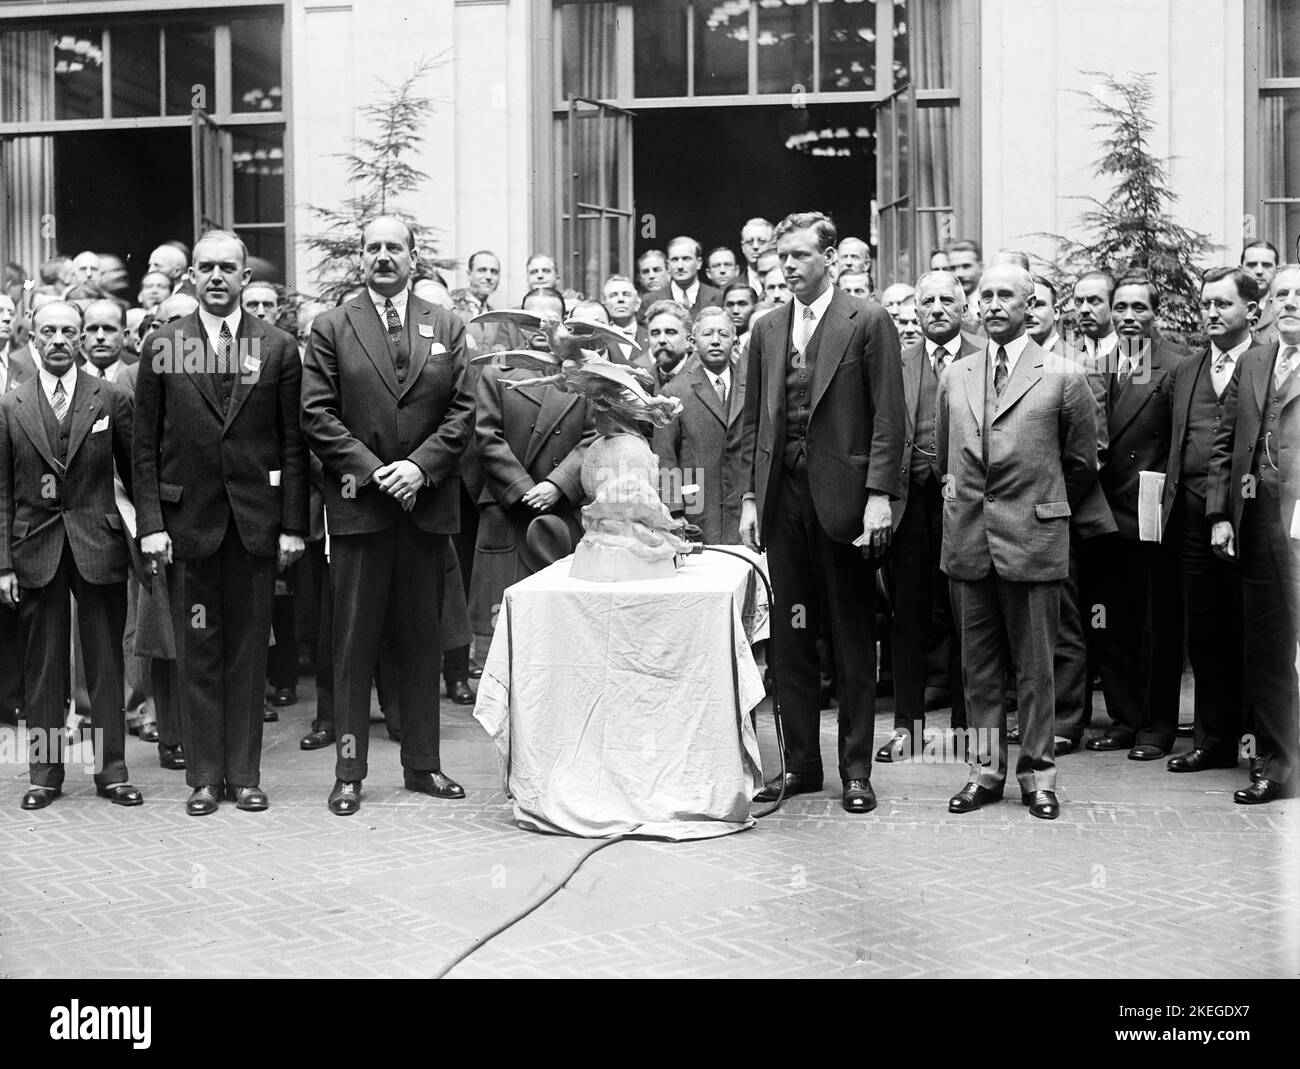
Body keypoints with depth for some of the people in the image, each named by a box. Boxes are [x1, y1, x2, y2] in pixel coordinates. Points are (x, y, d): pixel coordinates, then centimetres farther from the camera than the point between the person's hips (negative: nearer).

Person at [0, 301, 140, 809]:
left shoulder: (111, 400, 2)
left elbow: (134, 472, 6)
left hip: (100, 546, 0)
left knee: (106, 663, 4)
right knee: (43, 667, 6)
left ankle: (111, 771, 11)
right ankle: (44, 773, 14)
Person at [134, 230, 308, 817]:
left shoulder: (278, 348, 3)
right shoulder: (162, 348, 3)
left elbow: (293, 443, 3)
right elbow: (145, 445, 3)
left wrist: (293, 524, -3)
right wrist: (150, 522, -5)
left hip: (256, 521, 0)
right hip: (188, 518, 0)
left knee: (249, 651, 6)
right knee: (197, 653, 5)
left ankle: (245, 774, 15)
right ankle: (204, 776, 15)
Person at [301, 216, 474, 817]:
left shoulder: (446, 328, 10)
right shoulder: (332, 328, 4)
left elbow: (461, 411, 4)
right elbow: (317, 414, -3)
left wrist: (420, 466, -10)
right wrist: (374, 471, -12)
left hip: (428, 501, 2)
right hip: (358, 503, -2)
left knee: (423, 638, 9)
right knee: (354, 642, 2)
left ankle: (422, 763, 18)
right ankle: (349, 772, 9)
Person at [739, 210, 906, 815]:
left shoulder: (868, 323, -1)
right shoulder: (767, 330, 13)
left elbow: (888, 417, -6)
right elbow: (752, 421, 14)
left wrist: (878, 495, -13)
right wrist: (750, 497, 6)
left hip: (842, 497, -4)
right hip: (782, 497, 5)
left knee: (853, 641, 4)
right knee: (789, 639, 8)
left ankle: (856, 769, 12)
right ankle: (800, 764, 18)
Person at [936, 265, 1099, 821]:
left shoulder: (1063, 377, -2)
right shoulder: (954, 377, 10)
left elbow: (1081, 462, 7)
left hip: (1033, 540, -4)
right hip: (967, 540, 4)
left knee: (1034, 666, 3)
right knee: (978, 665, 10)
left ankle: (1037, 772, 14)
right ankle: (986, 769, 19)